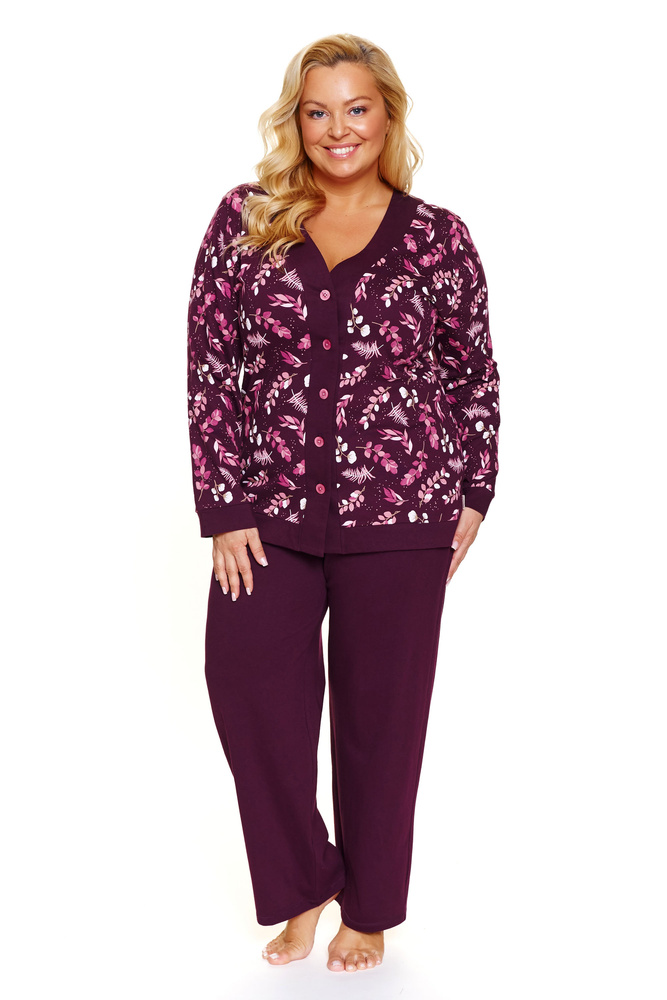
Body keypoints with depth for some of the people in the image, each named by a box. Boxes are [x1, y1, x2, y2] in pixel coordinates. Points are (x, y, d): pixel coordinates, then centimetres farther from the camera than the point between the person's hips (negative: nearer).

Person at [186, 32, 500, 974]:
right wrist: (222, 508, -4)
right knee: (248, 685, 3)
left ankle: (369, 908, 30)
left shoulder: (438, 237, 1)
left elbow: (474, 374, 9)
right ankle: (301, 886, 27)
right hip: (270, 510, 2)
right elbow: (210, 366, 0)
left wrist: (474, 495, 7)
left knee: (382, 710, 9)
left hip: (399, 516, -1)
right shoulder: (244, 219, 2)